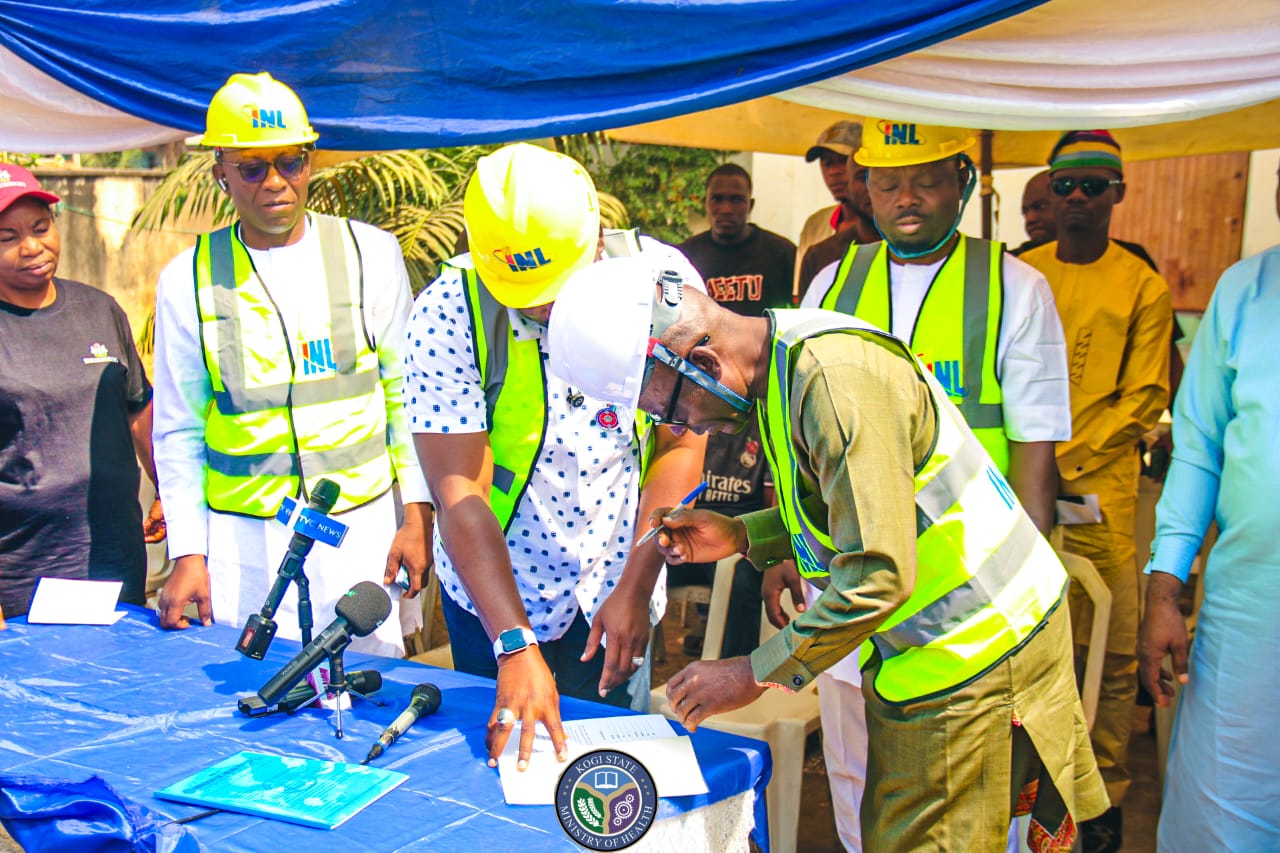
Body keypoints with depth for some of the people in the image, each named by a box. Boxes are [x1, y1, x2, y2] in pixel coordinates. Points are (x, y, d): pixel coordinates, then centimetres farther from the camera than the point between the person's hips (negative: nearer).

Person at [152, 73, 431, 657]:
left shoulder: (370, 253, 1)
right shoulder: (188, 279, 1)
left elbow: (407, 395, 6)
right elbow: (178, 432, 6)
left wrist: (417, 514, 1)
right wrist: (187, 553, 0)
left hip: (364, 527, 0)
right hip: (244, 540, 0)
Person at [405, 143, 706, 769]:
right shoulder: (447, 313, -20)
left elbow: (681, 446, -8)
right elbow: (459, 495, -22)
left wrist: (637, 587, -13)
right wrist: (516, 647, -27)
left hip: (614, 599, 2)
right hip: (495, 599, -1)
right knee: (508, 759, 12)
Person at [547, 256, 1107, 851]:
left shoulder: (838, 378, -25)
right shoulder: (784, 361, 6)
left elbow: (878, 575, -26)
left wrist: (757, 674, -16)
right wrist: (742, 535, 5)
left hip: (975, 659, -9)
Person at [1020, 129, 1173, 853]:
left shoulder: (1143, 288, 4)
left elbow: (1144, 399, 0)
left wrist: (1064, 461, -12)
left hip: (1099, 487, -2)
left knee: (1112, 651, 1)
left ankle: (1105, 792, 15)